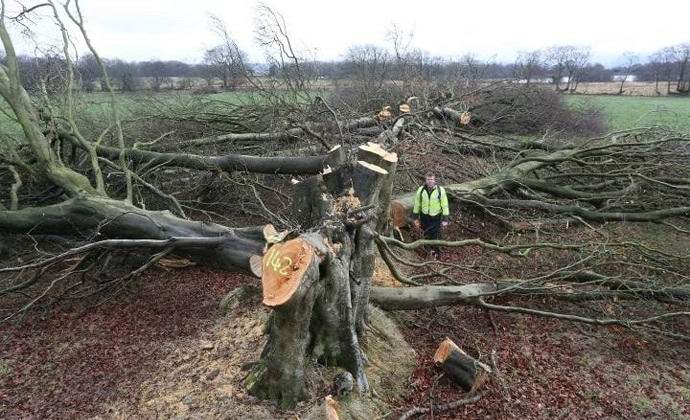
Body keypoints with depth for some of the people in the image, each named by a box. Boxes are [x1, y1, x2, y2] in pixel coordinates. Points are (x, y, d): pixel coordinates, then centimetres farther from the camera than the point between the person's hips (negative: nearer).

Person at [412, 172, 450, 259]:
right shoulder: (421, 190, -10)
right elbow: (417, 204, 1)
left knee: (435, 236, 3)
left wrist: (445, 219, -8)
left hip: (436, 217, -2)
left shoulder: (440, 190, -16)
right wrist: (416, 218, 5)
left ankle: (436, 251, 29)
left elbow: (445, 205, -8)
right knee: (427, 235, 15)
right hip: (424, 216, 2)